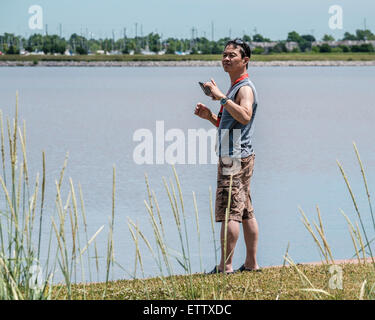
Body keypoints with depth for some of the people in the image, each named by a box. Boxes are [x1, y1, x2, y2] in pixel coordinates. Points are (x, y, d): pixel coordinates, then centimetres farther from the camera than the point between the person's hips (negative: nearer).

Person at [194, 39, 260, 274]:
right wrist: (210, 116, 11)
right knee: (246, 212, 11)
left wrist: (221, 97, -32)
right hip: (235, 157, 11)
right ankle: (251, 263, 15)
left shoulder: (245, 88, -12)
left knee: (229, 212, -12)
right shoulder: (235, 88, 21)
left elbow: (245, 116, -32)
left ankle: (225, 266, -13)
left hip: (236, 158, -11)